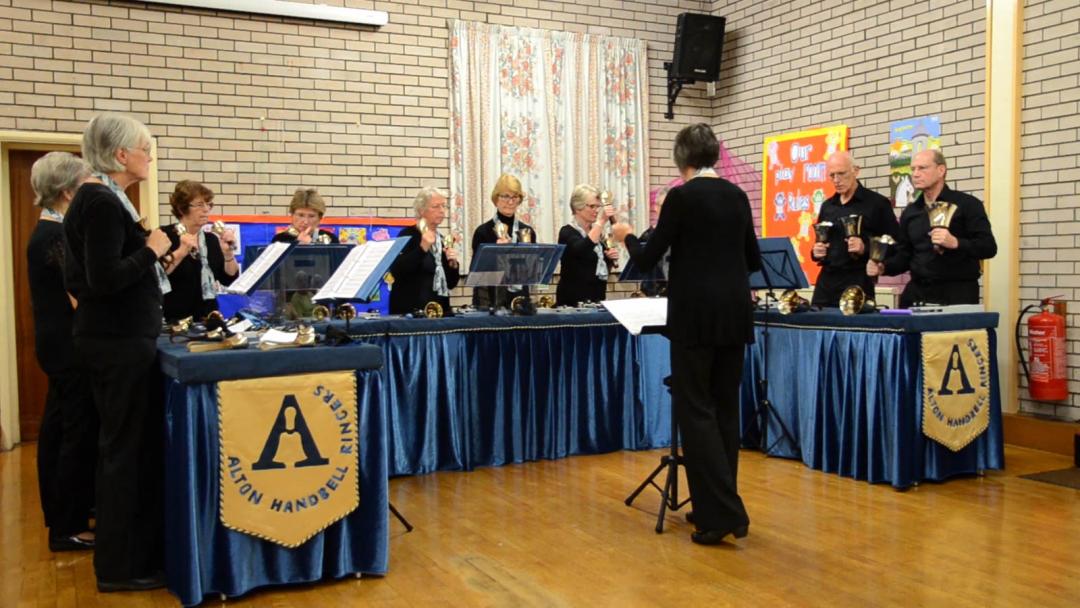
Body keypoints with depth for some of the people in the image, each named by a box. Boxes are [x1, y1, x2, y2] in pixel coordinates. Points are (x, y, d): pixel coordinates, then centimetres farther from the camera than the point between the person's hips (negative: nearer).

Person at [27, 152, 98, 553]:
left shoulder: (48, 232, 12)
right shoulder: (59, 236, -19)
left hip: (57, 343, 11)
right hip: (69, 346, -11)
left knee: (59, 427, 17)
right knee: (81, 431, -4)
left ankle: (59, 515, 30)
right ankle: (68, 529, 4)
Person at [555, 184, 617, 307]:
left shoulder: (596, 231, 12)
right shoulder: (567, 232, -9)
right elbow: (582, 251, -31)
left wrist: (610, 257, 0)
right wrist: (601, 222, -30)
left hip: (597, 296, 7)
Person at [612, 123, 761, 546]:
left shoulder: (682, 196, -10)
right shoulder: (737, 196, 9)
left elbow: (648, 260, -6)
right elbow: (753, 261, 16)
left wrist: (626, 237, 14)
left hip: (696, 313, -7)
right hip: (735, 309, 7)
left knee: (696, 409, -1)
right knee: (725, 407, 13)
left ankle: (721, 514, -4)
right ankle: (718, 505, 20)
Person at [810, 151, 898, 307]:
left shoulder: (877, 203, -2)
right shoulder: (827, 206, 16)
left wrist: (866, 248, -20)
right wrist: (815, 252, 4)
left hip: (858, 283, -5)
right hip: (826, 281, 5)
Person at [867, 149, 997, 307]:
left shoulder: (967, 204, -1)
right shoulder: (910, 212, 14)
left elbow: (989, 247, -9)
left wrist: (955, 243, -25)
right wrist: (883, 267, -4)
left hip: (958, 292, -4)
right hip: (918, 291, 4)